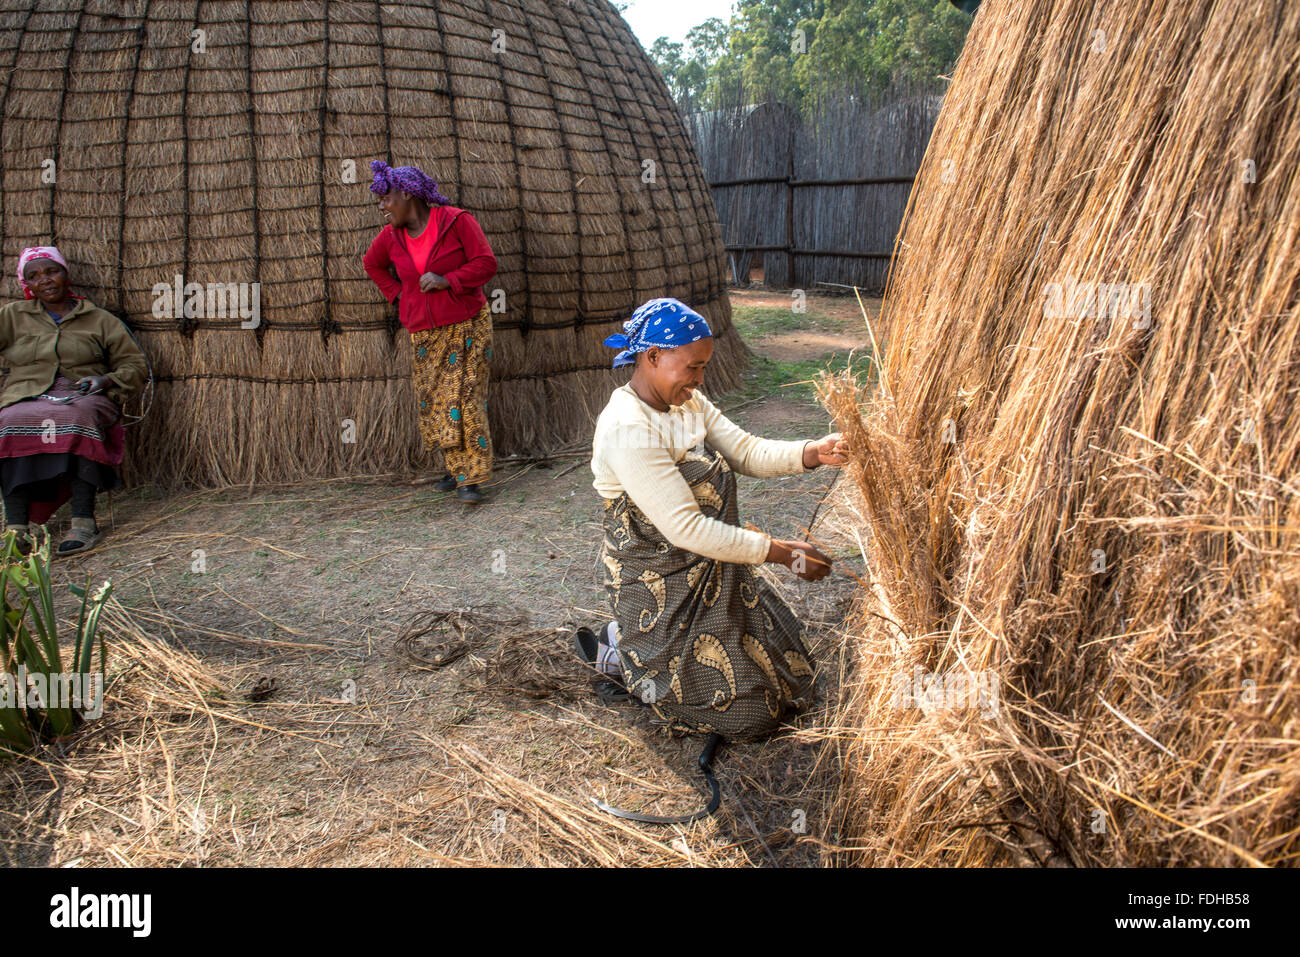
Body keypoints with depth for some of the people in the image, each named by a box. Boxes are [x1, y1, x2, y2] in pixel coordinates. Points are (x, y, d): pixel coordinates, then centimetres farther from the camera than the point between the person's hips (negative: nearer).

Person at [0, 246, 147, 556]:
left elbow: (136, 364, 16)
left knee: (78, 417, -40)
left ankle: (83, 522, -41)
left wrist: (106, 380, -3)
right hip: (26, 398, 2)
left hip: (83, 398, -1)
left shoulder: (99, 320, 19)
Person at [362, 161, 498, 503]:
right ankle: (457, 468, 15)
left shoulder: (456, 221, -8)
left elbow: (486, 263, -10)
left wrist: (447, 280, -21)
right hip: (423, 333, 5)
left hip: (467, 327, -5)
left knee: (464, 398, -9)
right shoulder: (391, 236, 7)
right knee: (434, 402, 3)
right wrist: (397, 295, 12)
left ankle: (470, 479, -7)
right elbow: (373, 263, 26)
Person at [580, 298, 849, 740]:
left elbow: (746, 451, -1)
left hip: (711, 569, 9)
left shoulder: (687, 402, 1)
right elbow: (686, 528, -29)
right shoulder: (627, 428, -28)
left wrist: (813, 453, -20)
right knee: (749, 712, 0)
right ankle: (621, 653, 13)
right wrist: (781, 552, -26)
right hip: (661, 585, -9)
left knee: (787, 665, 19)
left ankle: (638, 638, 23)